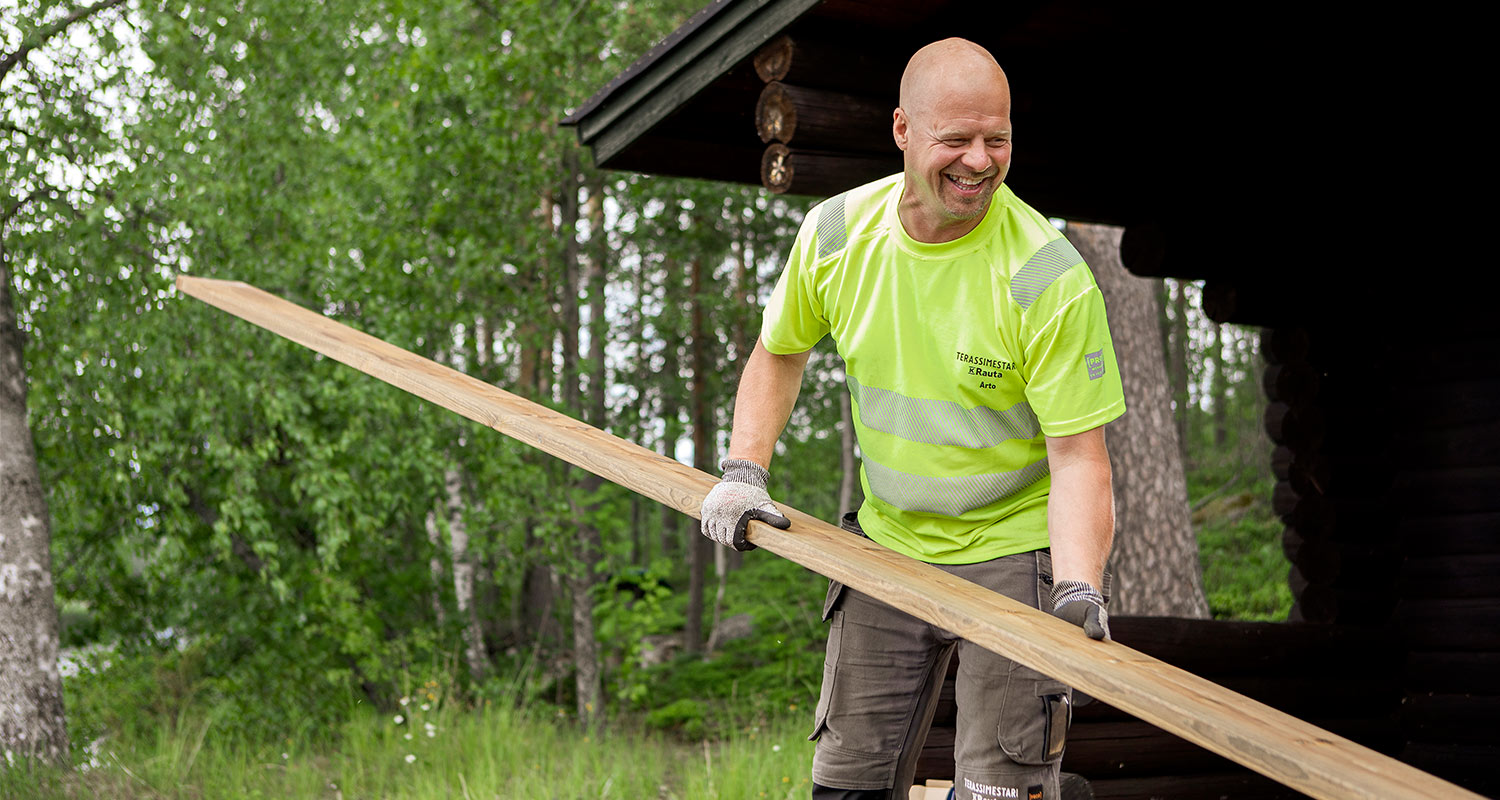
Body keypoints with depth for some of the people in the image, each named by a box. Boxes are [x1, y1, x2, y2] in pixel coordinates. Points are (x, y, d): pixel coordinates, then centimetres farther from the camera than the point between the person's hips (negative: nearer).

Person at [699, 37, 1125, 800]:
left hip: (1014, 551, -4)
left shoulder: (1050, 278, -20)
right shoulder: (835, 232, -7)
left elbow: (1078, 457, -19)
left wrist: (1078, 593, -34)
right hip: (886, 546, 4)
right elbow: (778, 353, 12)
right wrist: (744, 473, -2)